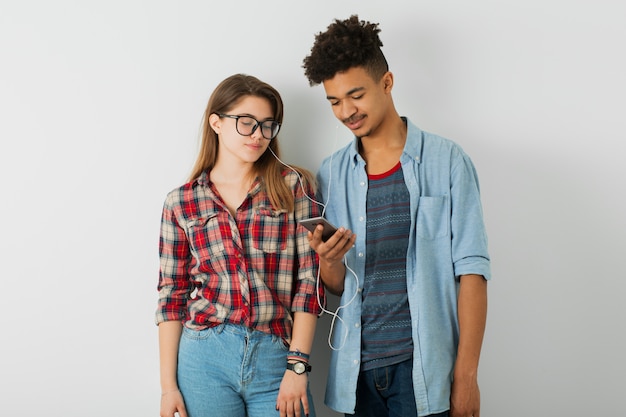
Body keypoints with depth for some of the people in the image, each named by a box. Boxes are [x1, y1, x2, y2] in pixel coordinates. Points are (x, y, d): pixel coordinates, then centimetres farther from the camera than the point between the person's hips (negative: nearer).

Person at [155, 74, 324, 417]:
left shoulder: (293, 188, 1)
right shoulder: (181, 203, 3)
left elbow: (309, 279, -3)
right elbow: (172, 295, 5)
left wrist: (297, 365, -8)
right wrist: (168, 384, 2)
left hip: (276, 359, 0)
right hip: (205, 359, 1)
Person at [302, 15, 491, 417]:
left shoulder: (446, 160, -3)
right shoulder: (332, 173, 7)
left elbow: (471, 270, -7)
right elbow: (337, 285, 9)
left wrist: (466, 375, -11)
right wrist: (327, 259, -14)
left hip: (424, 369, -3)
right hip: (357, 369, 4)